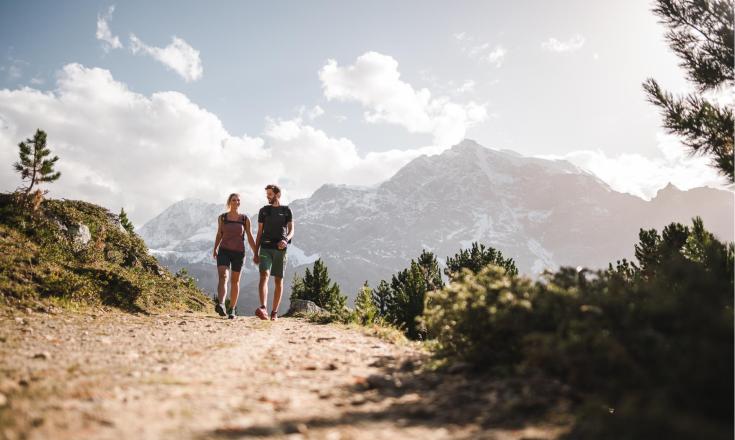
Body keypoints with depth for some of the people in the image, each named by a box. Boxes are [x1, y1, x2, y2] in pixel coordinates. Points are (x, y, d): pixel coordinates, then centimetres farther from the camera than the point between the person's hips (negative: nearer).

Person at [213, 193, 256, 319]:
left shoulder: (245, 219, 2)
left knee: (235, 281, 7)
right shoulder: (222, 218, 4)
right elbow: (219, 235, 14)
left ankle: (232, 309, 19)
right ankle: (220, 305, -38)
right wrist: (215, 249, 8)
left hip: (239, 253, 1)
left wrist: (256, 253, 0)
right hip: (224, 251, 0)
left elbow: (250, 237, 4)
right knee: (223, 276, -21)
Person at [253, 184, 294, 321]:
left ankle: (274, 312, 10)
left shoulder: (286, 211, 9)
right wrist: (256, 253, 7)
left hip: (280, 249, 0)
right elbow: (259, 233, 13)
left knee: (278, 280, 2)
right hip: (265, 248, 0)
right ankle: (263, 308, -32)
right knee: (264, 276, -19)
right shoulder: (263, 211, 13)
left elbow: (291, 230, 2)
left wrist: (285, 240, -21)